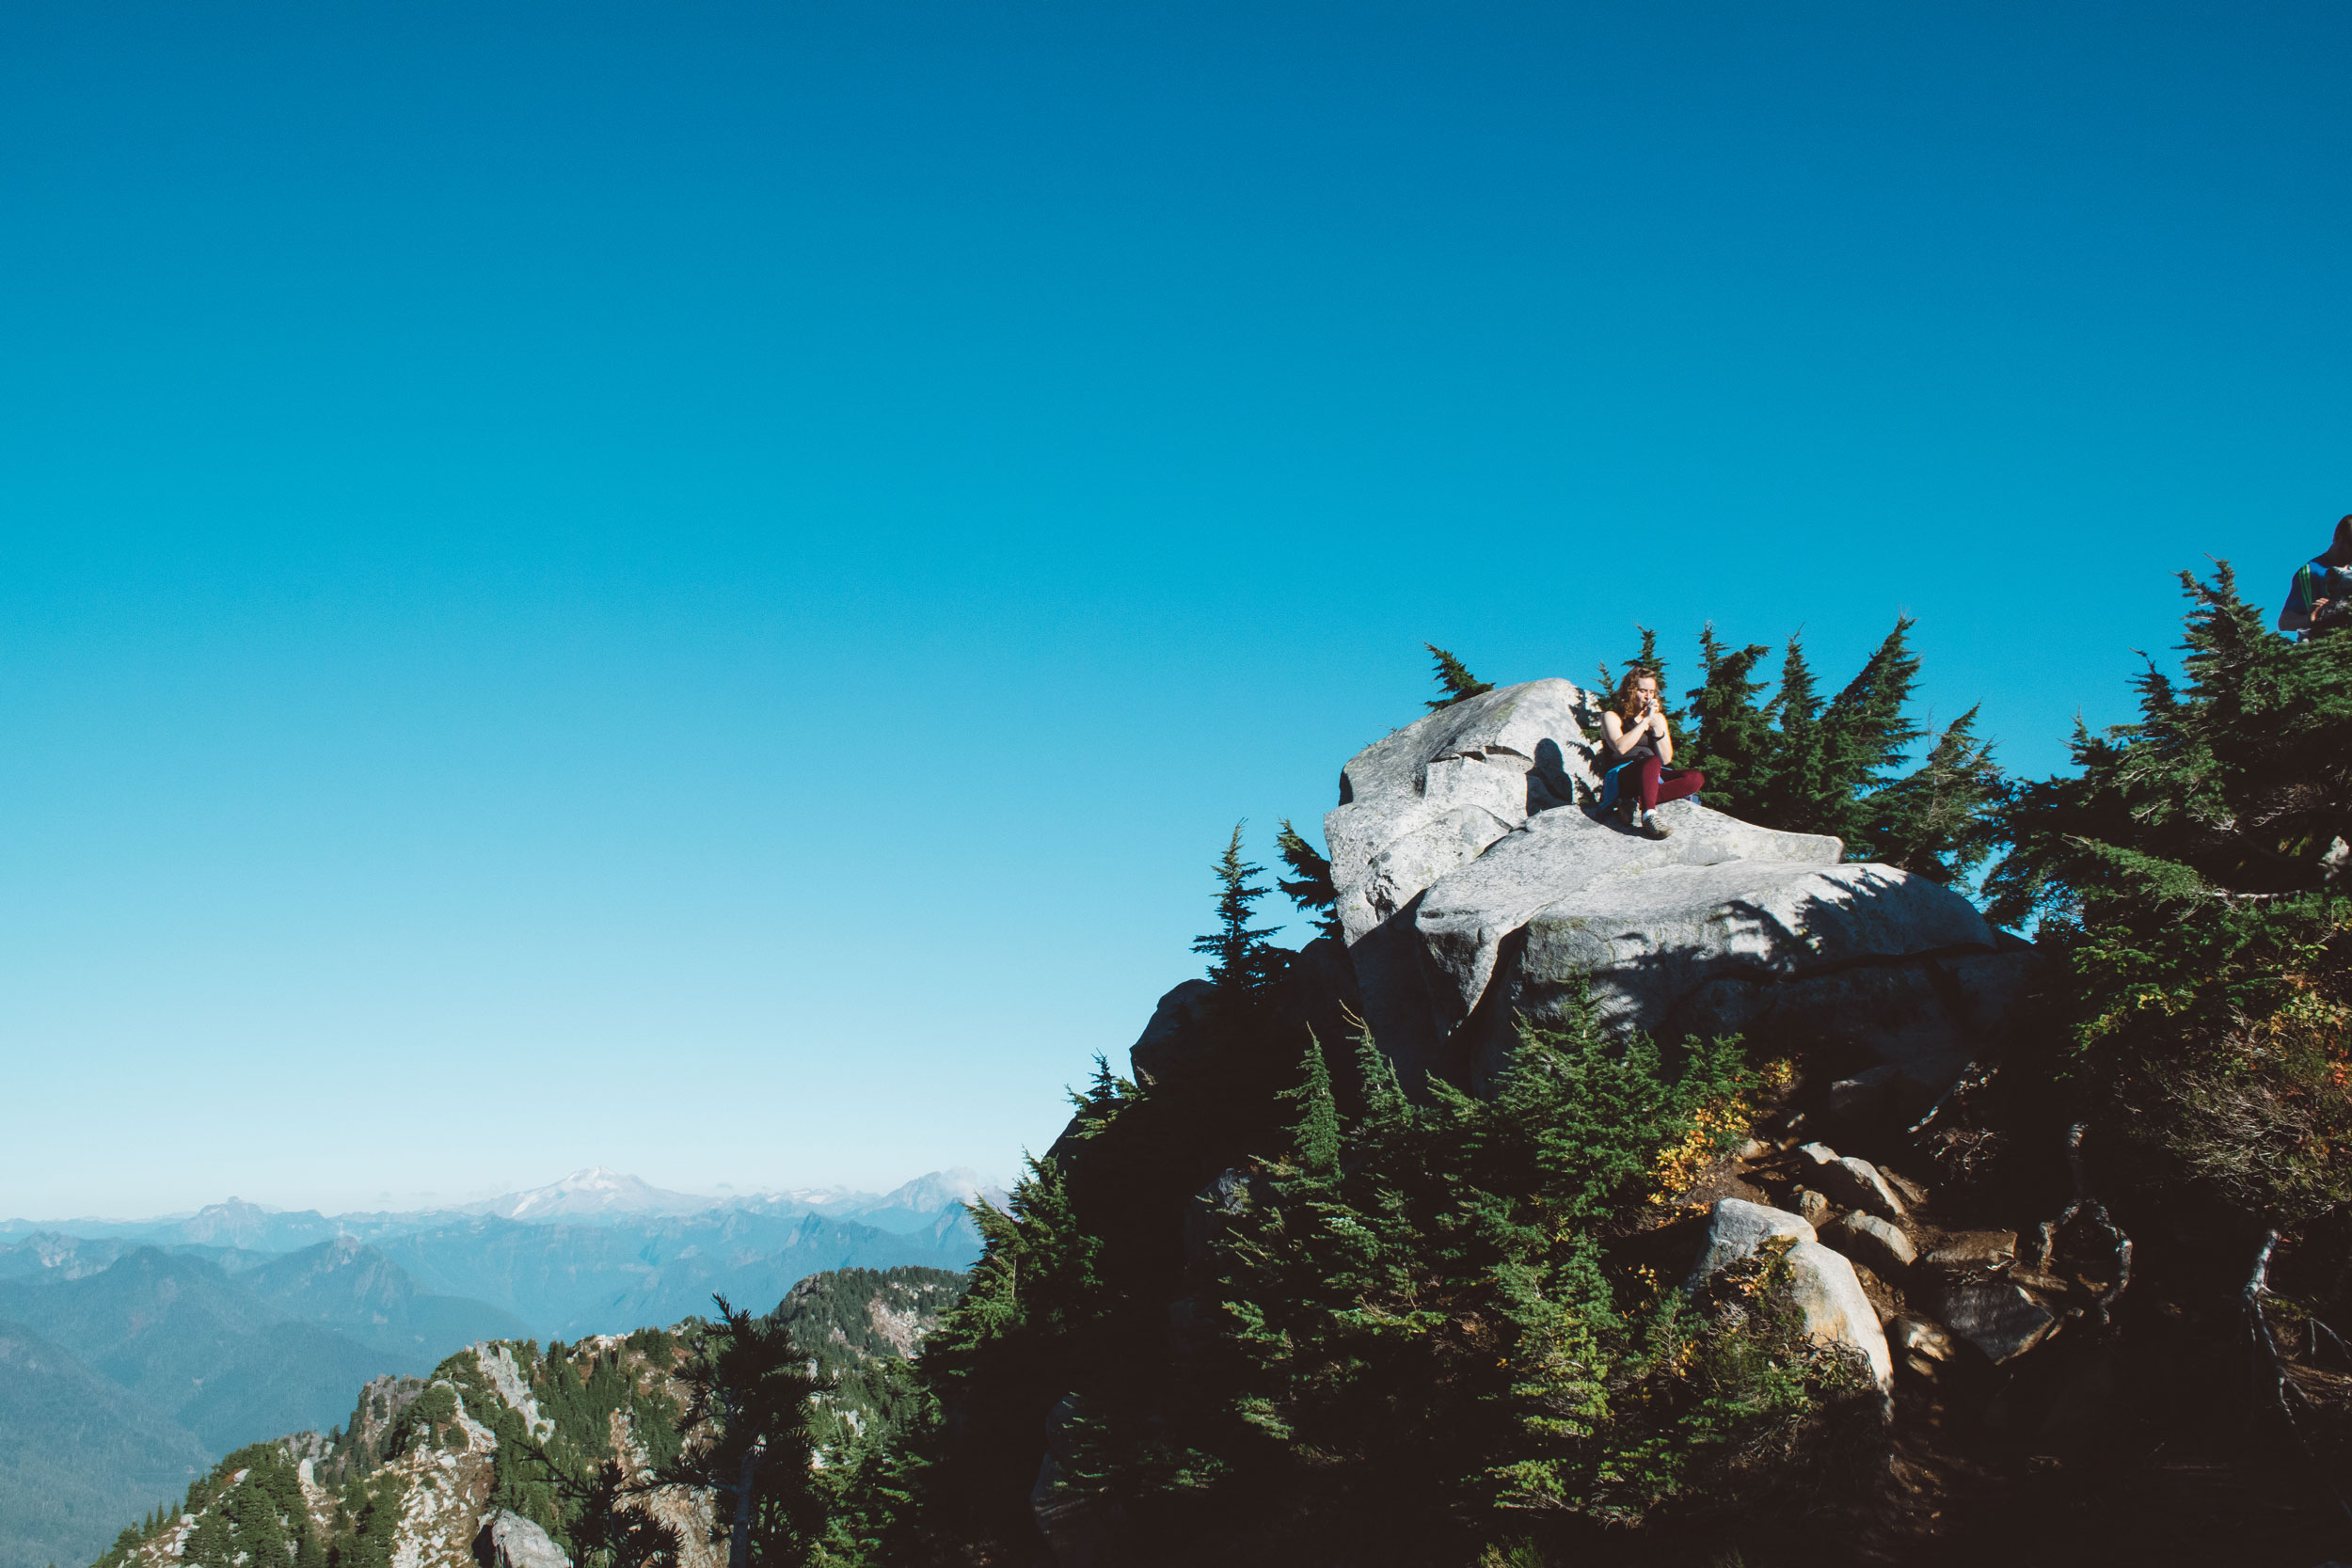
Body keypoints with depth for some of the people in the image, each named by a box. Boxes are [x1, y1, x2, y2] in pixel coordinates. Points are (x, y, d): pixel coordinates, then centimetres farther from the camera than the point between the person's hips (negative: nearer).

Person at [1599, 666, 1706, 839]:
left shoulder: (1658, 718, 21)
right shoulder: (1612, 717, 7)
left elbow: (1666, 758, 9)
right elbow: (1620, 747, -14)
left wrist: (1657, 727, -4)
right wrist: (1645, 721, -9)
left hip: (1653, 778, 5)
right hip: (1622, 778, -5)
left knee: (1696, 778, -23)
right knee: (1651, 761, -38)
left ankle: (1636, 803, -34)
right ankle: (1649, 817, -50)